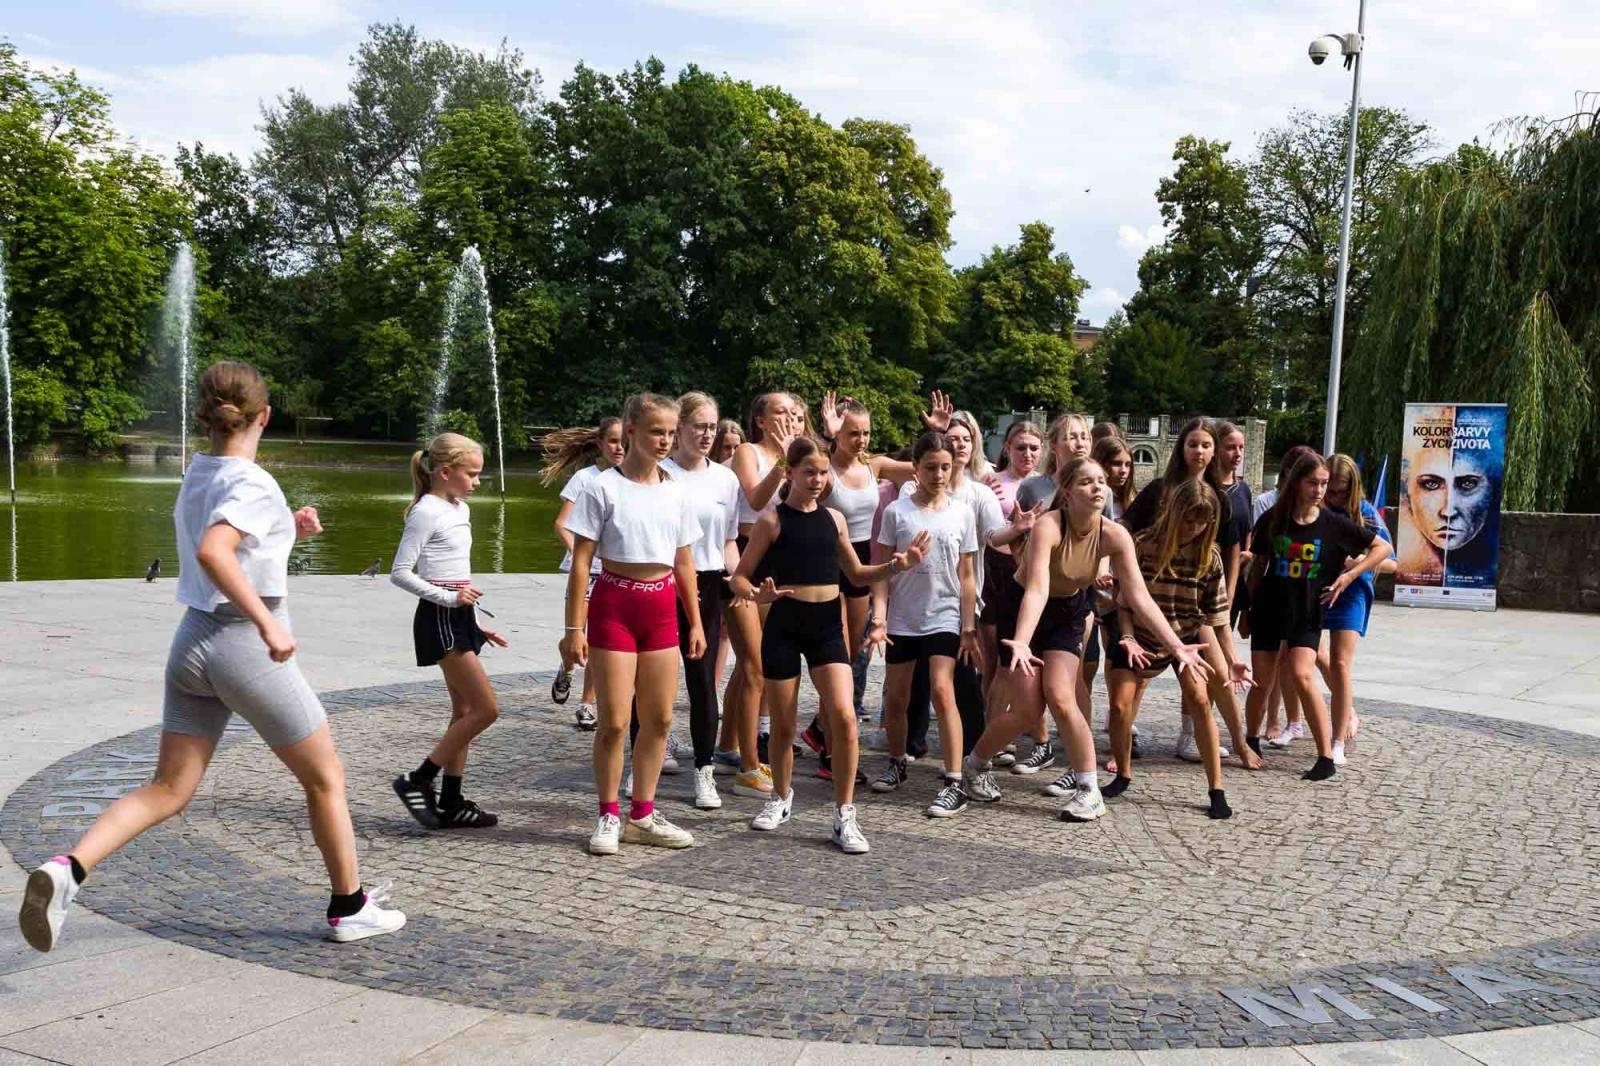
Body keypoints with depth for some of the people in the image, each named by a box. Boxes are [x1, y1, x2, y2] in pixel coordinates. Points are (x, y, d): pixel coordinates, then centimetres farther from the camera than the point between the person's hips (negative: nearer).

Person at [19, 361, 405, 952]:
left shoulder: (195, 475, 7)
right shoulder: (254, 484, -18)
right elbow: (212, 553, -35)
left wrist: (288, 530, 13)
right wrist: (269, 623, -35)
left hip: (192, 643, 7)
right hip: (247, 651, -7)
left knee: (168, 790, 11)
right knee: (325, 779, 10)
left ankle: (67, 869, -9)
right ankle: (350, 909, 21)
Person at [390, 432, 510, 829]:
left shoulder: (459, 509, 15)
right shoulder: (426, 512, -12)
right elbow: (400, 572, -15)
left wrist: (477, 625, 20)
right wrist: (449, 598, -21)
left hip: (459, 617, 10)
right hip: (440, 618, -10)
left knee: (465, 712, 10)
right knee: (486, 709, -12)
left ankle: (451, 803, 16)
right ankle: (418, 780, -2)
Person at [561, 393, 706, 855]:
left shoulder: (676, 492, 8)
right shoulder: (603, 488, -7)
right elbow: (581, 561, -7)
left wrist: (695, 622, 13)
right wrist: (575, 626, -10)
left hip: (661, 607, 5)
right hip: (614, 604, -5)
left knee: (659, 719, 9)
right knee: (615, 721, -2)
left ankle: (642, 815, 22)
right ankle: (608, 817, 14)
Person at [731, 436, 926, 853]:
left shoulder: (833, 518, 7)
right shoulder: (772, 520, -4)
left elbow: (856, 574, 18)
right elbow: (739, 578, -4)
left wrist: (896, 565, 2)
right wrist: (758, 595, -25)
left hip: (827, 623, 2)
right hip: (784, 623, -2)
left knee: (844, 716, -13)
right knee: (783, 723, 9)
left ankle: (845, 815, -4)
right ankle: (782, 797, 35)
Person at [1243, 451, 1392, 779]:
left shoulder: (1333, 524, -6)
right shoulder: (1273, 519, -3)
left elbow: (1382, 547, 3)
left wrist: (1349, 575, -7)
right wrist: (1249, 605, 10)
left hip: (1307, 615, -2)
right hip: (1268, 610, 2)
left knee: (1301, 676, -19)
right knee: (1261, 682, 3)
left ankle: (1326, 758, -13)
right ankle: (1251, 742, 28)